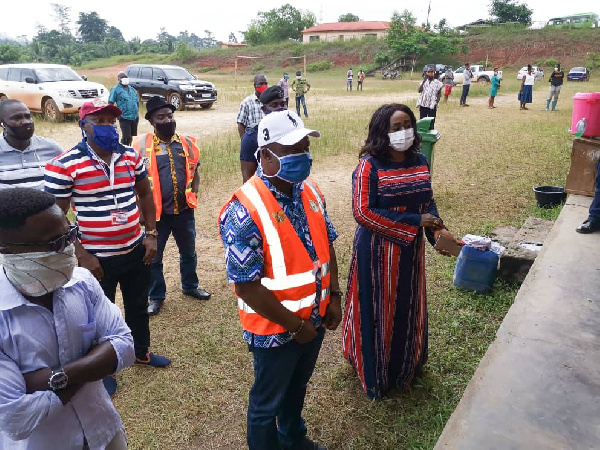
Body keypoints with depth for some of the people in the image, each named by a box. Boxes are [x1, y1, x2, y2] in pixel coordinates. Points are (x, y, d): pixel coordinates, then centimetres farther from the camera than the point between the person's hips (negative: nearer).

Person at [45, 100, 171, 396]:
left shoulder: (131, 156, -1)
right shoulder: (64, 165, -16)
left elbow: (145, 194, 11)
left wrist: (151, 234, 4)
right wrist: (81, 255, -16)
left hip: (135, 250, 5)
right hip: (97, 258, -5)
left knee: (138, 305, 22)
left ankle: (141, 352, 47)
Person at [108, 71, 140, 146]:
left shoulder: (132, 89, 15)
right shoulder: (116, 90, -3)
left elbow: (137, 102, 23)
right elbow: (110, 103, -6)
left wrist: (137, 113, 13)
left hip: (135, 117, 6)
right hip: (124, 118, -6)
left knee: (131, 137, 11)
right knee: (126, 137, -9)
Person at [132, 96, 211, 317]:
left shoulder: (186, 142, 3)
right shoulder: (142, 144, -7)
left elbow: (195, 171, 15)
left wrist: (193, 193, 2)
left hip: (184, 209, 3)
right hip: (156, 211, -3)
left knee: (188, 252, 19)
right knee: (154, 256, 10)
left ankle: (190, 286, 40)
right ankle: (156, 296, 27)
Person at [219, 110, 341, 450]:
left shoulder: (310, 191, -3)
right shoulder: (245, 211, -27)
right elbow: (247, 286, -25)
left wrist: (334, 296, 2)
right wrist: (294, 324, -18)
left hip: (315, 318, 7)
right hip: (276, 329, -7)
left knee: (297, 389, 30)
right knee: (268, 403, 18)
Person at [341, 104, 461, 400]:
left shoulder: (420, 162, 1)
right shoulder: (369, 166, -17)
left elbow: (427, 202, 11)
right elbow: (363, 212, -23)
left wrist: (436, 229, -10)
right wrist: (414, 222, -22)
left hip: (410, 249, 6)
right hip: (377, 250, -5)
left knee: (408, 308, 19)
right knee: (377, 309, 9)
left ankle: (403, 367, 44)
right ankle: (373, 372, 33)